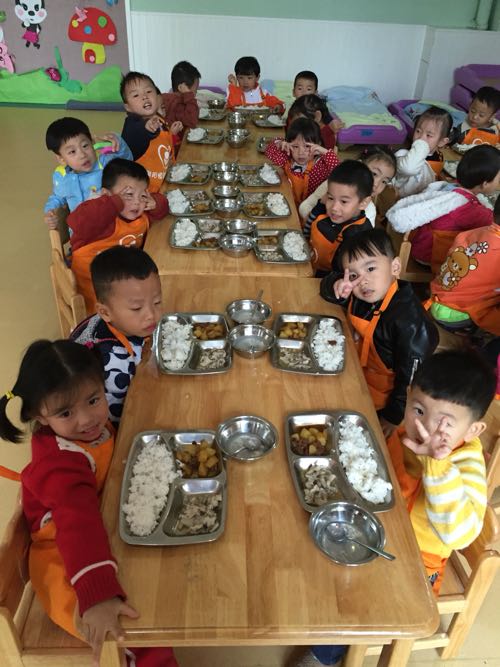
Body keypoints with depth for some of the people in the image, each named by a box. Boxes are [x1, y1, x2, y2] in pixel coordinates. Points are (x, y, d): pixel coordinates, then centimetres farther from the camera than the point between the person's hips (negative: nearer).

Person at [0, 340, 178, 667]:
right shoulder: (61, 464, -31)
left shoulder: (92, 424, -7)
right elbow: (78, 524, -43)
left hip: (106, 531, 9)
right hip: (67, 560, -9)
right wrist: (98, 595, -53)